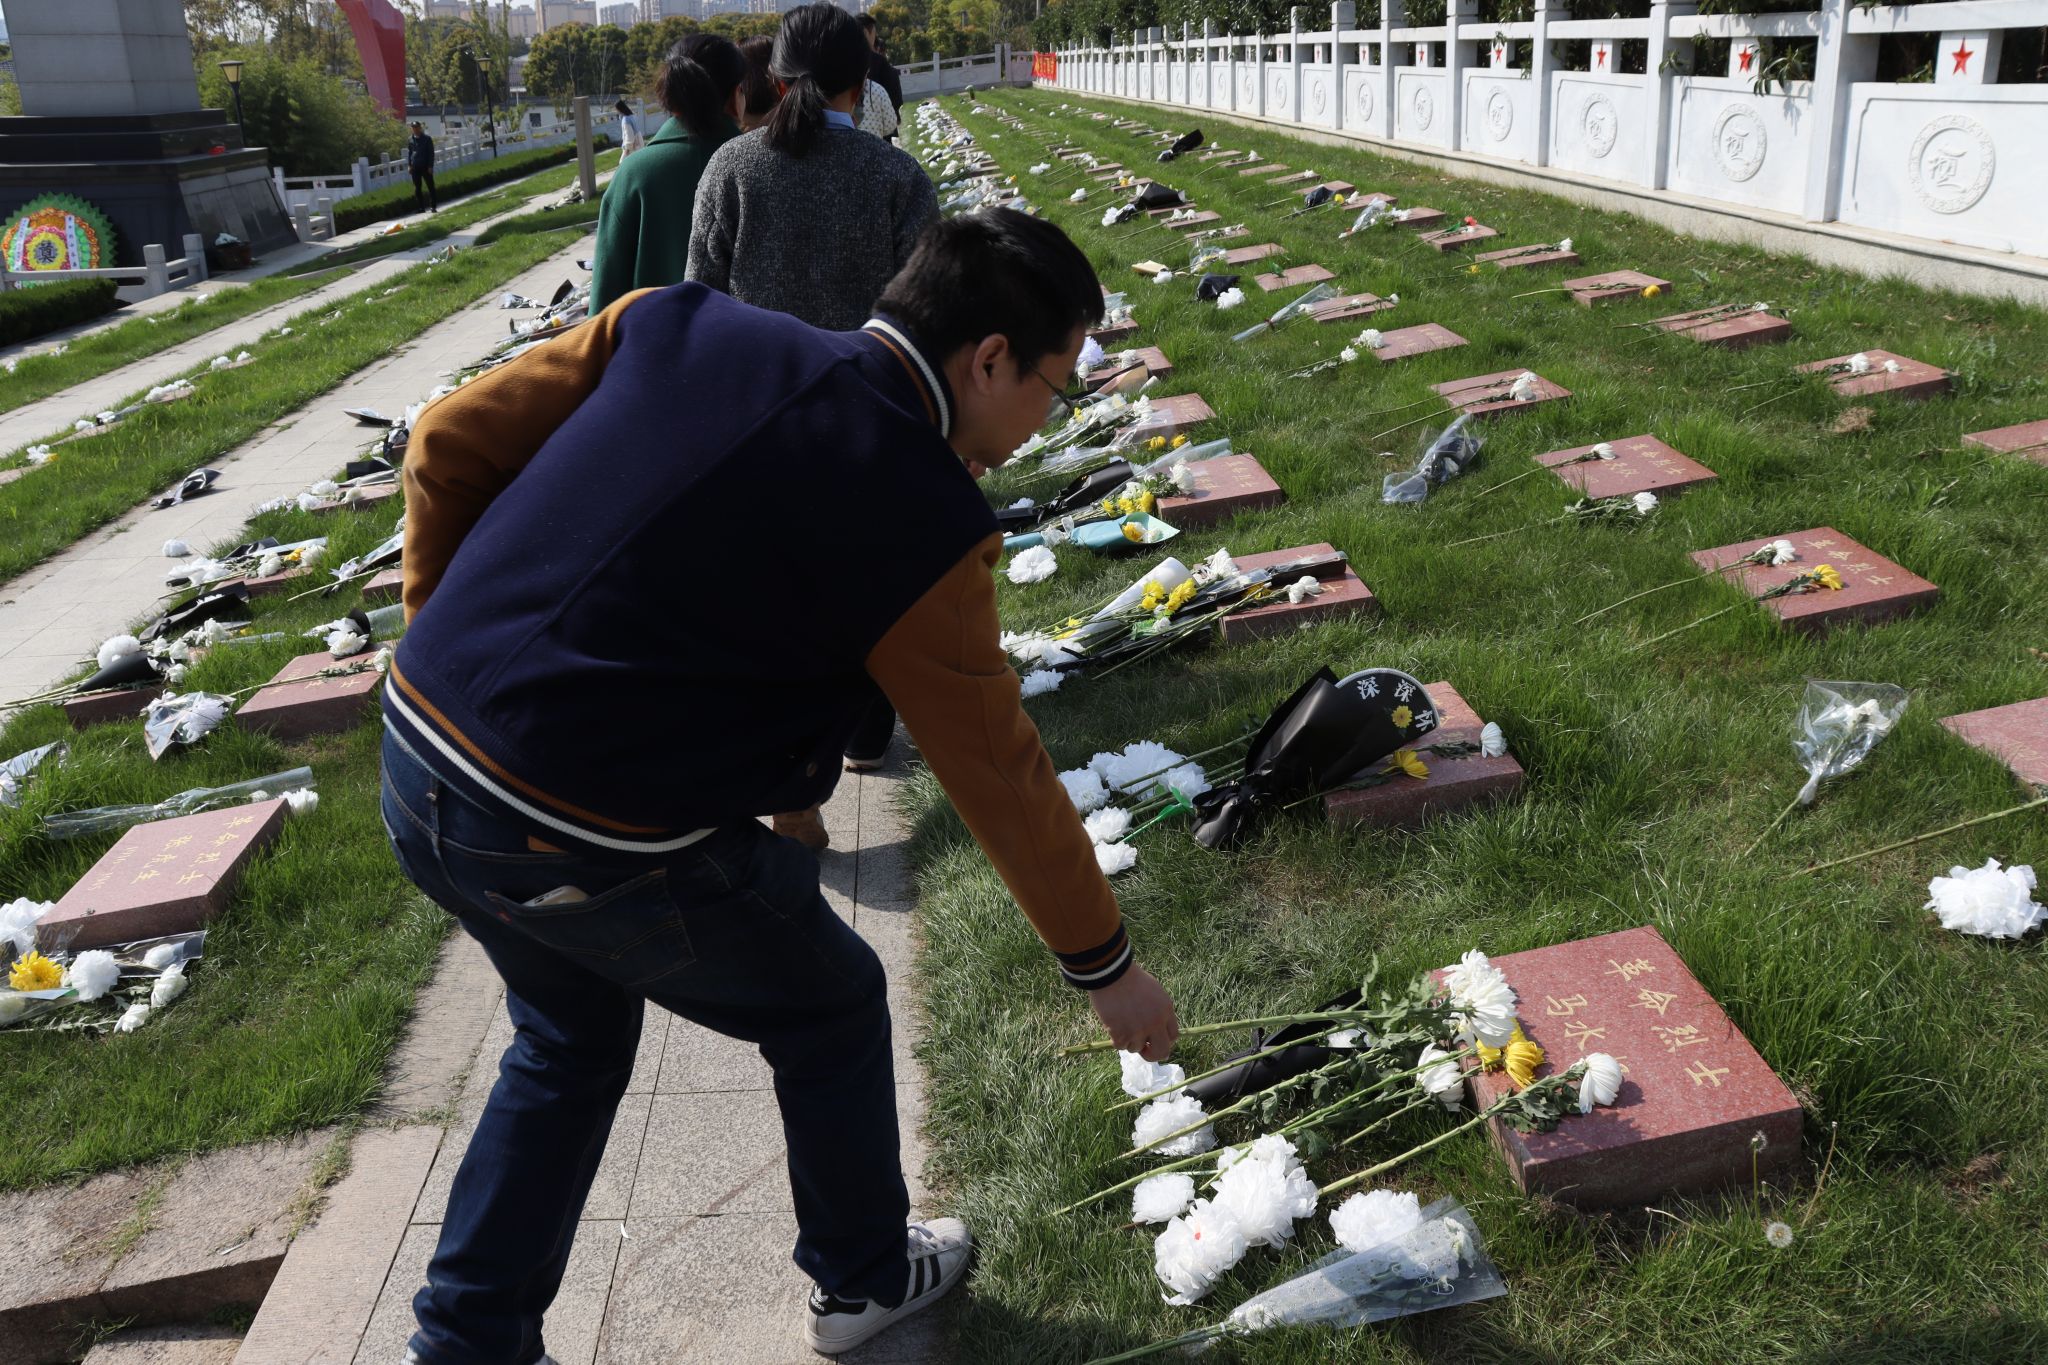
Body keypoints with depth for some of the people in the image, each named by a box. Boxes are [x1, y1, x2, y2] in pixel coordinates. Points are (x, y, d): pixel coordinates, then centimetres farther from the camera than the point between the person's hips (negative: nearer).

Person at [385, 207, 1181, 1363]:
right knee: (831, 1008, 21)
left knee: (571, 1037, 31)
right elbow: (1001, 777, -3)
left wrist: (449, 626, 17)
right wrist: (1105, 963, 11)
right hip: (591, 850, -6)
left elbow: (450, 442, 6)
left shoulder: (680, 327, 2)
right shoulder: (920, 522, -12)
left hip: (419, 758, 7)